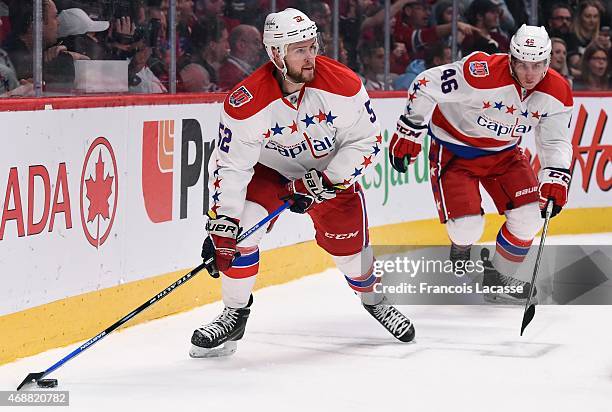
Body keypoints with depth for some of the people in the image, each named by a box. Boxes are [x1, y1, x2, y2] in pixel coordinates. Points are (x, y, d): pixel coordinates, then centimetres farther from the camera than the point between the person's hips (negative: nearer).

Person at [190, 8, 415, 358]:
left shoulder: (342, 85, -26)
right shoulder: (246, 103, -29)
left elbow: (366, 142, -16)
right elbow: (230, 165, -25)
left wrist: (324, 183, -22)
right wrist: (221, 223, -31)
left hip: (332, 169, 1)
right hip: (268, 168, -1)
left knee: (349, 243, -2)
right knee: (237, 232, -19)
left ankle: (373, 298, 30)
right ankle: (235, 314, -2)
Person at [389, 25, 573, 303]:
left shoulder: (557, 93, -14)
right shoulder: (483, 73, -32)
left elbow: (555, 141, -1)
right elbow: (427, 86, -23)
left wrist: (555, 178, -18)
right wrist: (410, 131, -17)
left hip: (503, 152, 5)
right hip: (453, 151, -5)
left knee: (529, 215, -9)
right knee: (467, 227, -18)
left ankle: (498, 277, 15)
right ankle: (460, 249, 22)